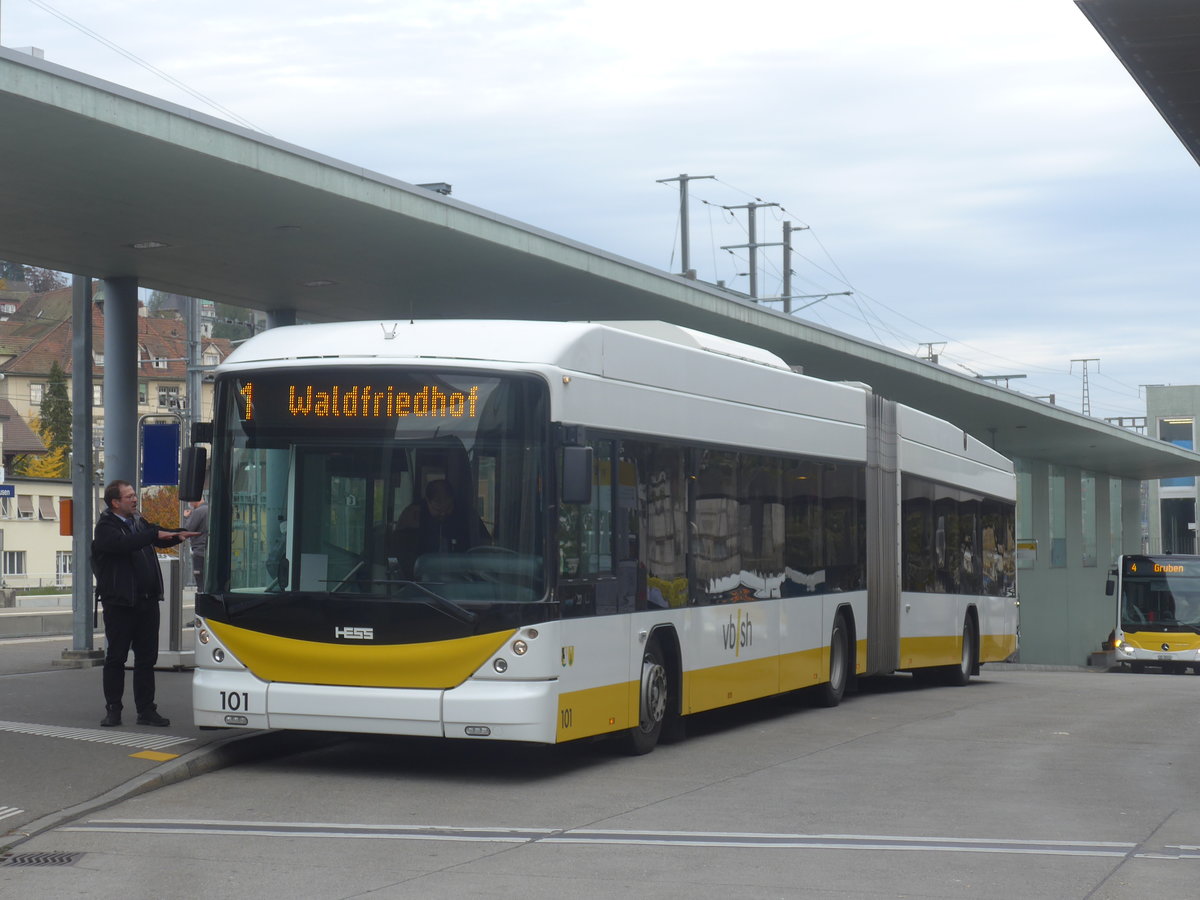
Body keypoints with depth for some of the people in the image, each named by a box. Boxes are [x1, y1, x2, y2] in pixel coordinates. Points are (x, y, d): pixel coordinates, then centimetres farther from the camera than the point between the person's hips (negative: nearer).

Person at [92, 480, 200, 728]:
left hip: (147, 601, 6)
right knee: (115, 657, 3)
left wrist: (179, 534, -1)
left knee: (147, 658, 7)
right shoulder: (106, 527, -7)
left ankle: (146, 709, 12)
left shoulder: (140, 523, 15)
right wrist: (155, 534, -27)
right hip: (119, 602, -6)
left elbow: (162, 538, 20)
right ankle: (113, 709, 10)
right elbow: (124, 544, -25)